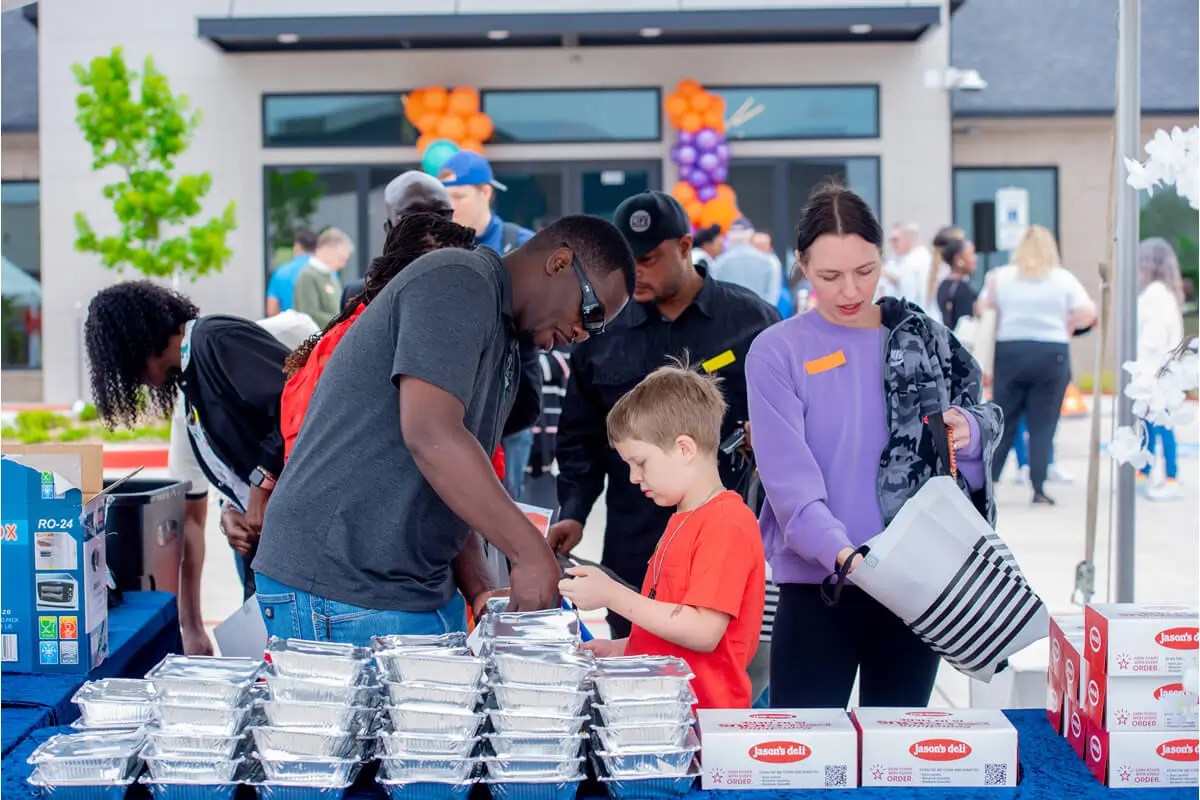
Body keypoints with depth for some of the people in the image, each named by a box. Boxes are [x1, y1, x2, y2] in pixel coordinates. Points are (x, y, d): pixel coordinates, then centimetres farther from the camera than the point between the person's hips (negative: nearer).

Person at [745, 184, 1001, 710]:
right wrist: (839, 551, -29)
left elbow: (985, 424, 12)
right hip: (818, 586, -3)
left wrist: (969, 433, -12)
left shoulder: (926, 341, 7)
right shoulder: (776, 353, -3)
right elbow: (789, 476, -13)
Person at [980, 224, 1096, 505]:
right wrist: (1064, 326, 11)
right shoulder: (1064, 279, 1)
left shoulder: (1000, 277, 5)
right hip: (1052, 354, -1)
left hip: (1010, 352, 1)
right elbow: (1087, 314, -4)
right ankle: (1038, 490, 0)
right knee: (1042, 425, 3)